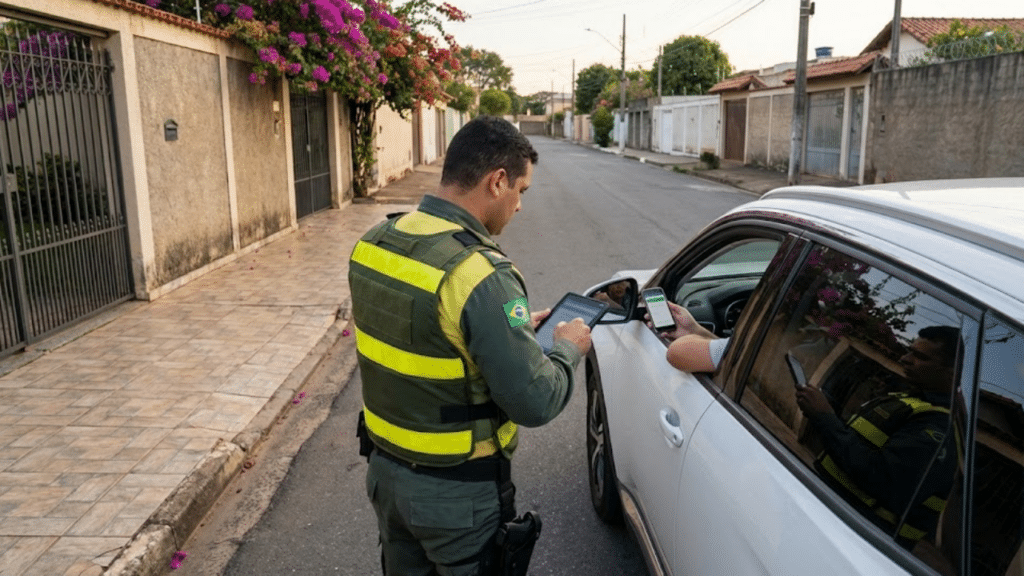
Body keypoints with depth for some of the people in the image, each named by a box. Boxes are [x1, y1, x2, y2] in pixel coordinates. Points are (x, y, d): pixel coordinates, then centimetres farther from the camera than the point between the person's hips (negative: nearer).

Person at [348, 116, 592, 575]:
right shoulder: (480, 275, -29)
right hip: (457, 491, -6)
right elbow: (535, 403, -24)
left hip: (385, 469, 7)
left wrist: (512, 328, 9)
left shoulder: (373, 243, -5)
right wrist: (567, 349, -5)